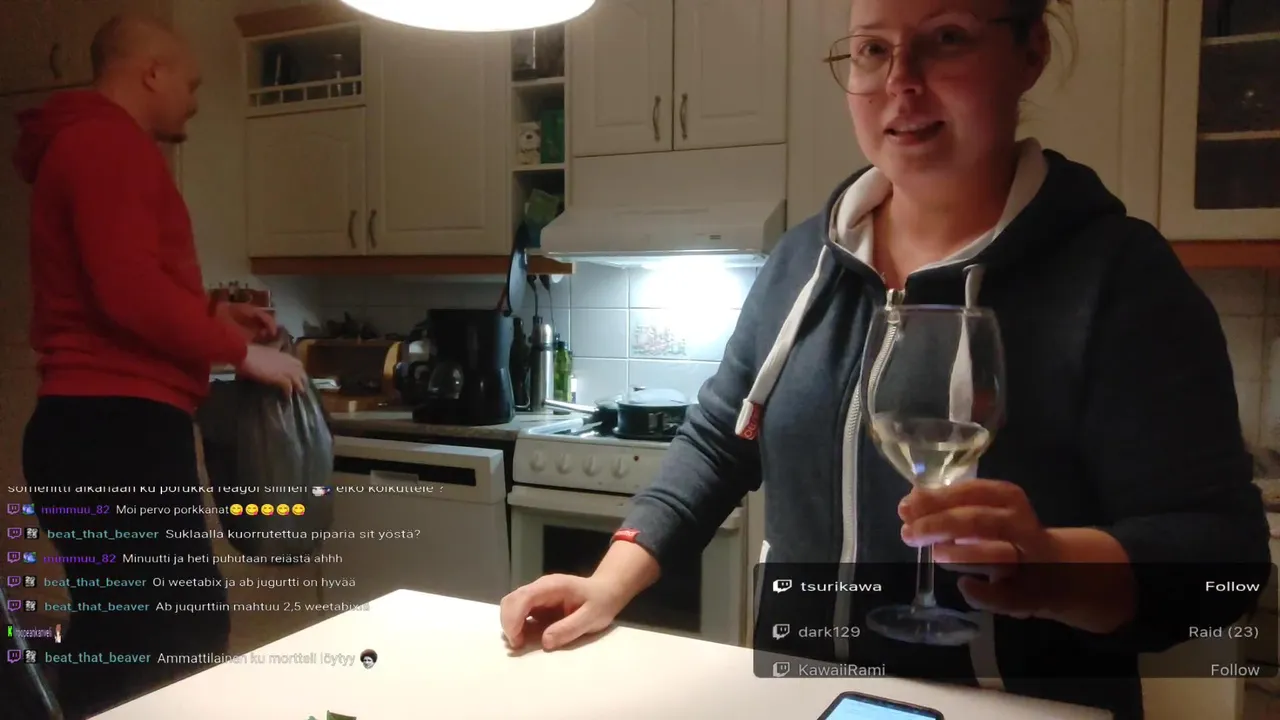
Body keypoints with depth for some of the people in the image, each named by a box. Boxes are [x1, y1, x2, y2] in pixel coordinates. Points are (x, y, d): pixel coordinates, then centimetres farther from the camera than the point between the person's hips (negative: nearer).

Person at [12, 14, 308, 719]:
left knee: (116, 641, 13)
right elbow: (129, 291, -21)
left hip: (99, 428, 11)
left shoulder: (83, 144, 25)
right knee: (184, 639, -10)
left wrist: (214, 315, 18)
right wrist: (241, 350, -10)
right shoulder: (108, 141, -9)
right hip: (117, 431, -11)